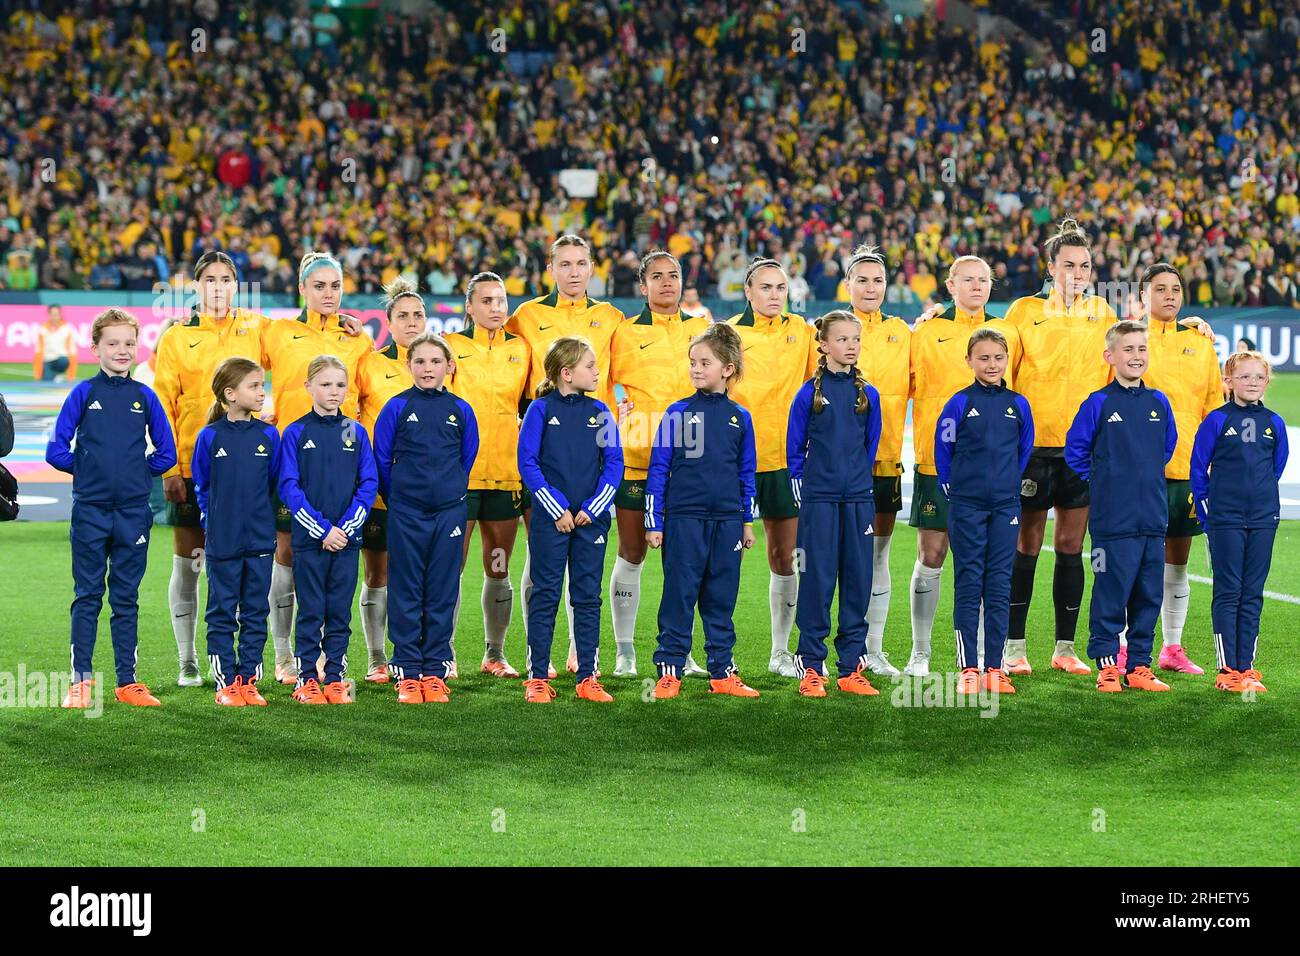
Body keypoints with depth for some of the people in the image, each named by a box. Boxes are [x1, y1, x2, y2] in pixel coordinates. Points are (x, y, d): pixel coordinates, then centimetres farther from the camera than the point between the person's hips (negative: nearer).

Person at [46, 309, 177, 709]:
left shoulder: (145, 397, 5)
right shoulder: (83, 393, 0)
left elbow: (166, 453, 11)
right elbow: (57, 450, 1)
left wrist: (139, 473, 3)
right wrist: (87, 469, -2)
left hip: (133, 511, 2)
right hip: (90, 511, -2)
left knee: (127, 598, 7)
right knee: (87, 597, 3)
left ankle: (127, 682, 11)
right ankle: (81, 680, 6)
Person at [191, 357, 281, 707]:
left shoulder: (269, 435, 2)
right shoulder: (210, 437, -4)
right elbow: (201, 487, 5)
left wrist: (261, 518, 12)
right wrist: (212, 523, 7)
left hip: (260, 541, 2)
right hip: (222, 542, -2)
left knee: (255, 614, 6)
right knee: (222, 614, 4)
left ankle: (249, 680, 13)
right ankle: (225, 682, 9)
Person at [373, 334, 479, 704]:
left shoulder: (460, 410, 3)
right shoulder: (397, 407, -2)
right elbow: (382, 460, 5)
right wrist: (398, 499, 8)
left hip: (449, 511, 2)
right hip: (406, 514, -2)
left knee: (442, 593, 4)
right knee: (405, 593, 1)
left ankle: (436, 671, 11)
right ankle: (408, 673, 6)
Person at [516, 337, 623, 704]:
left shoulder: (600, 412, 5)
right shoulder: (541, 410, -4)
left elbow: (614, 464, 5)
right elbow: (527, 463, -5)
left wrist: (594, 508, -6)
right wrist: (556, 509, -10)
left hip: (592, 519, 3)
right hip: (551, 519, -3)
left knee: (588, 598, 6)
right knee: (545, 596, 2)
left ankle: (588, 678, 11)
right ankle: (537, 677, 7)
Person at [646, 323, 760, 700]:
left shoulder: (739, 417, 7)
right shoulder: (678, 413, -1)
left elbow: (746, 472, 14)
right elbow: (658, 467, 1)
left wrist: (747, 521, 13)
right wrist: (653, 521, -3)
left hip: (726, 520, 3)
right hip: (683, 517, -3)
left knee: (722, 599, 8)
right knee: (679, 596, 0)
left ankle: (722, 672, 15)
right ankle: (669, 672, 6)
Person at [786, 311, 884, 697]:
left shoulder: (868, 394, 7)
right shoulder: (809, 393, -1)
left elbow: (871, 447, 15)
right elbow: (795, 449, 4)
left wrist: (859, 480, 11)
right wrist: (803, 491, 1)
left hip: (858, 500, 3)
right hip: (819, 501, -3)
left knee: (858, 582, 4)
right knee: (817, 581, -2)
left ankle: (851, 668, 11)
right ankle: (811, 668, 3)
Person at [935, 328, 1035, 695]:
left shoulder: (1018, 404, 6)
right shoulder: (960, 403, -2)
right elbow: (943, 451, 4)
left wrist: (1010, 485, 14)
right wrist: (951, 489, 5)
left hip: (1005, 506, 3)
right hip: (967, 507, -2)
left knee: (999, 585, 4)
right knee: (968, 584, 0)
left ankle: (994, 667, 7)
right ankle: (968, 668, 2)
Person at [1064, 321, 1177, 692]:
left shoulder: (1158, 403, 9)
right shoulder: (1098, 404, -4)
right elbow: (1075, 450, 2)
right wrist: (1100, 482, 5)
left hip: (1153, 519, 5)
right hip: (1112, 522, -5)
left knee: (1148, 596, 7)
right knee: (1111, 597, -3)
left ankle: (1139, 666, 15)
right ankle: (1107, 665, 5)